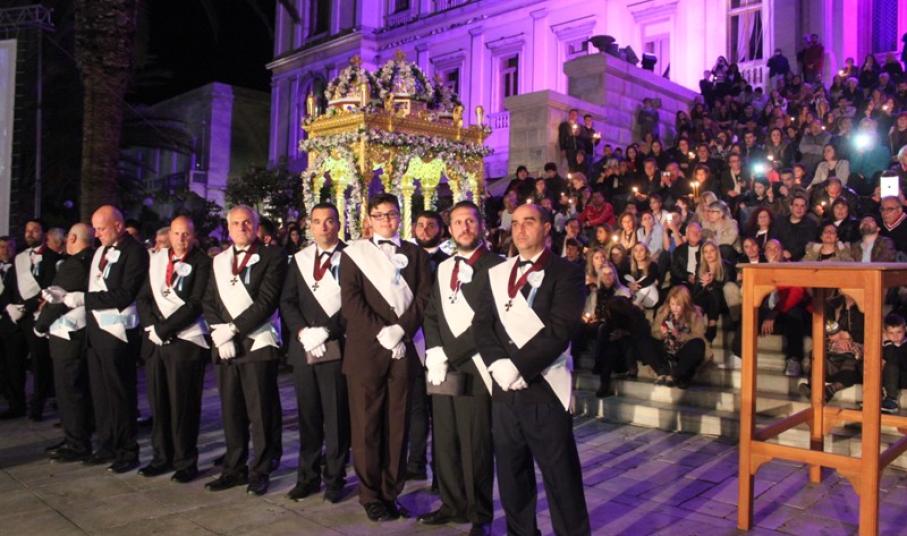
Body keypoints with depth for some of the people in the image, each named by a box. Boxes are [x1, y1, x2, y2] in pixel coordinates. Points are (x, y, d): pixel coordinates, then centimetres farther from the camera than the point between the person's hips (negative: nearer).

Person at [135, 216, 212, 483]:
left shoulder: (202, 263, -5)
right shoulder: (156, 259, 12)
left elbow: (195, 304, -11)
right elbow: (143, 297, 10)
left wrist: (165, 328, -12)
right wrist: (153, 326, -6)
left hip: (186, 340, -5)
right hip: (155, 340, 5)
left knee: (184, 404, 0)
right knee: (158, 401, 11)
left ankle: (185, 461, 12)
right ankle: (162, 457, 24)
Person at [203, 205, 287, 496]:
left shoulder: (273, 256, -2)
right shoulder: (219, 261, 16)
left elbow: (267, 301, -11)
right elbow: (209, 302, 11)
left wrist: (234, 328, -14)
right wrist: (219, 333, -5)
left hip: (258, 344, -5)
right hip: (225, 346, 5)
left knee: (260, 412, 0)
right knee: (231, 411, 11)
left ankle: (260, 471, 13)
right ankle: (234, 468, 24)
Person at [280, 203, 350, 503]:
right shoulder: (299, 259, 13)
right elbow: (287, 301, 9)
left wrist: (326, 331, -15)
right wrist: (302, 332, -7)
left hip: (336, 348, -4)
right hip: (303, 348, 4)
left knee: (336, 416, 3)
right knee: (308, 416, 10)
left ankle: (334, 479, 15)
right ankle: (308, 476, 22)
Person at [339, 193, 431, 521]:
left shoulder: (416, 254, 14)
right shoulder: (354, 253, 8)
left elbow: (424, 297, 4)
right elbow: (350, 300, -3)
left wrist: (400, 330, -11)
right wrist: (381, 333, -13)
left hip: (403, 349, 2)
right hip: (365, 350, -2)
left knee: (397, 425, 6)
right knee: (366, 425, 2)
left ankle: (391, 493, 16)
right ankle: (371, 495, 14)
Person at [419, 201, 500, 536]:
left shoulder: (496, 267, -5)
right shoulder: (443, 268, 17)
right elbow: (431, 314, 13)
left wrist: (450, 353, -13)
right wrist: (434, 354, -4)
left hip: (475, 367, -6)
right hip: (443, 367, 6)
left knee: (476, 444, 1)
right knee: (445, 441, 11)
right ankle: (453, 504, 28)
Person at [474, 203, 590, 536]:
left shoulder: (566, 274, -3)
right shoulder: (496, 274, 13)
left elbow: (559, 331, -13)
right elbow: (482, 324, 6)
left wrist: (520, 368, -18)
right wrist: (499, 365, -11)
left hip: (545, 390, -5)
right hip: (504, 390, 5)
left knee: (561, 479, 3)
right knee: (511, 476, 15)